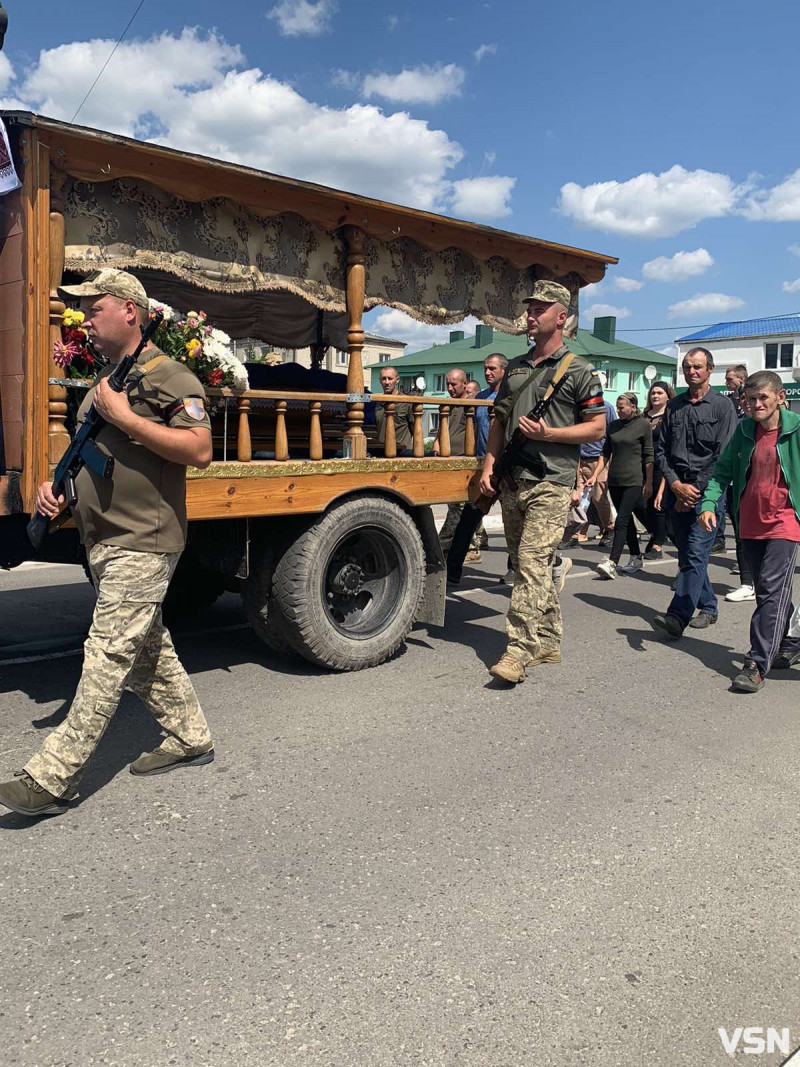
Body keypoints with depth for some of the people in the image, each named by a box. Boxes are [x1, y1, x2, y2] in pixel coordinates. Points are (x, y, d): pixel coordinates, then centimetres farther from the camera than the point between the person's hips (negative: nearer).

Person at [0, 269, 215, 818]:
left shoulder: (167, 375, -9)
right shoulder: (101, 383, 18)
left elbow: (200, 450, -21)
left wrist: (124, 416, -20)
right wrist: (56, 482, 9)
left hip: (142, 543, -10)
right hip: (105, 542, 10)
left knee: (108, 656, -7)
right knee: (148, 650, 15)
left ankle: (51, 780, -2)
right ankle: (191, 739, 29)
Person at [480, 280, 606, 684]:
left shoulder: (578, 370, -1)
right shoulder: (514, 368, 17)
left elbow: (597, 427, -3)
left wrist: (548, 433, -15)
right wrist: (489, 465, 7)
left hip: (550, 483, -7)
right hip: (512, 482, 7)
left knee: (532, 563, -15)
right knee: (529, 565, 12)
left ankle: (520, 650, -13)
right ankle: (548, 642, 23)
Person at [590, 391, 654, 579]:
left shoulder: (643, 425, -4)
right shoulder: (614, 426, 11)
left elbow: (649, 456, -4)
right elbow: (605, 453, 14)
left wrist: (649, 483, -7)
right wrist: (595, 475, 6)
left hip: (634, 481, -6)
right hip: (615, 480, 6)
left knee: (622, 520, -11)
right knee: (628, 520, 12)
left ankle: (612, 563, -15)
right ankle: (636, 558, 23)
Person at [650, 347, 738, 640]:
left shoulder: (722, 406, 0)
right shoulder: (674, 406, 13)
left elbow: (723, 455, -7)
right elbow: (661, 449, 10)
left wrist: (694, 490, -11)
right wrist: (676, 484, -4)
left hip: (707, 492, -5)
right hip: (676, 490, 5)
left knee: (695, 555, -13)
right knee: (687, 554, 11)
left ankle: (677, 618, -20)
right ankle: (708, 607, 26)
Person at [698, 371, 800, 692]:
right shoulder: (744, 430, 4)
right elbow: (723, 470, 6)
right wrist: (709, 503, -8)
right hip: (750, 523, 5)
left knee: (772, 591, -11)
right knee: (771, 591, 16)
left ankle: (757, 664, -10)